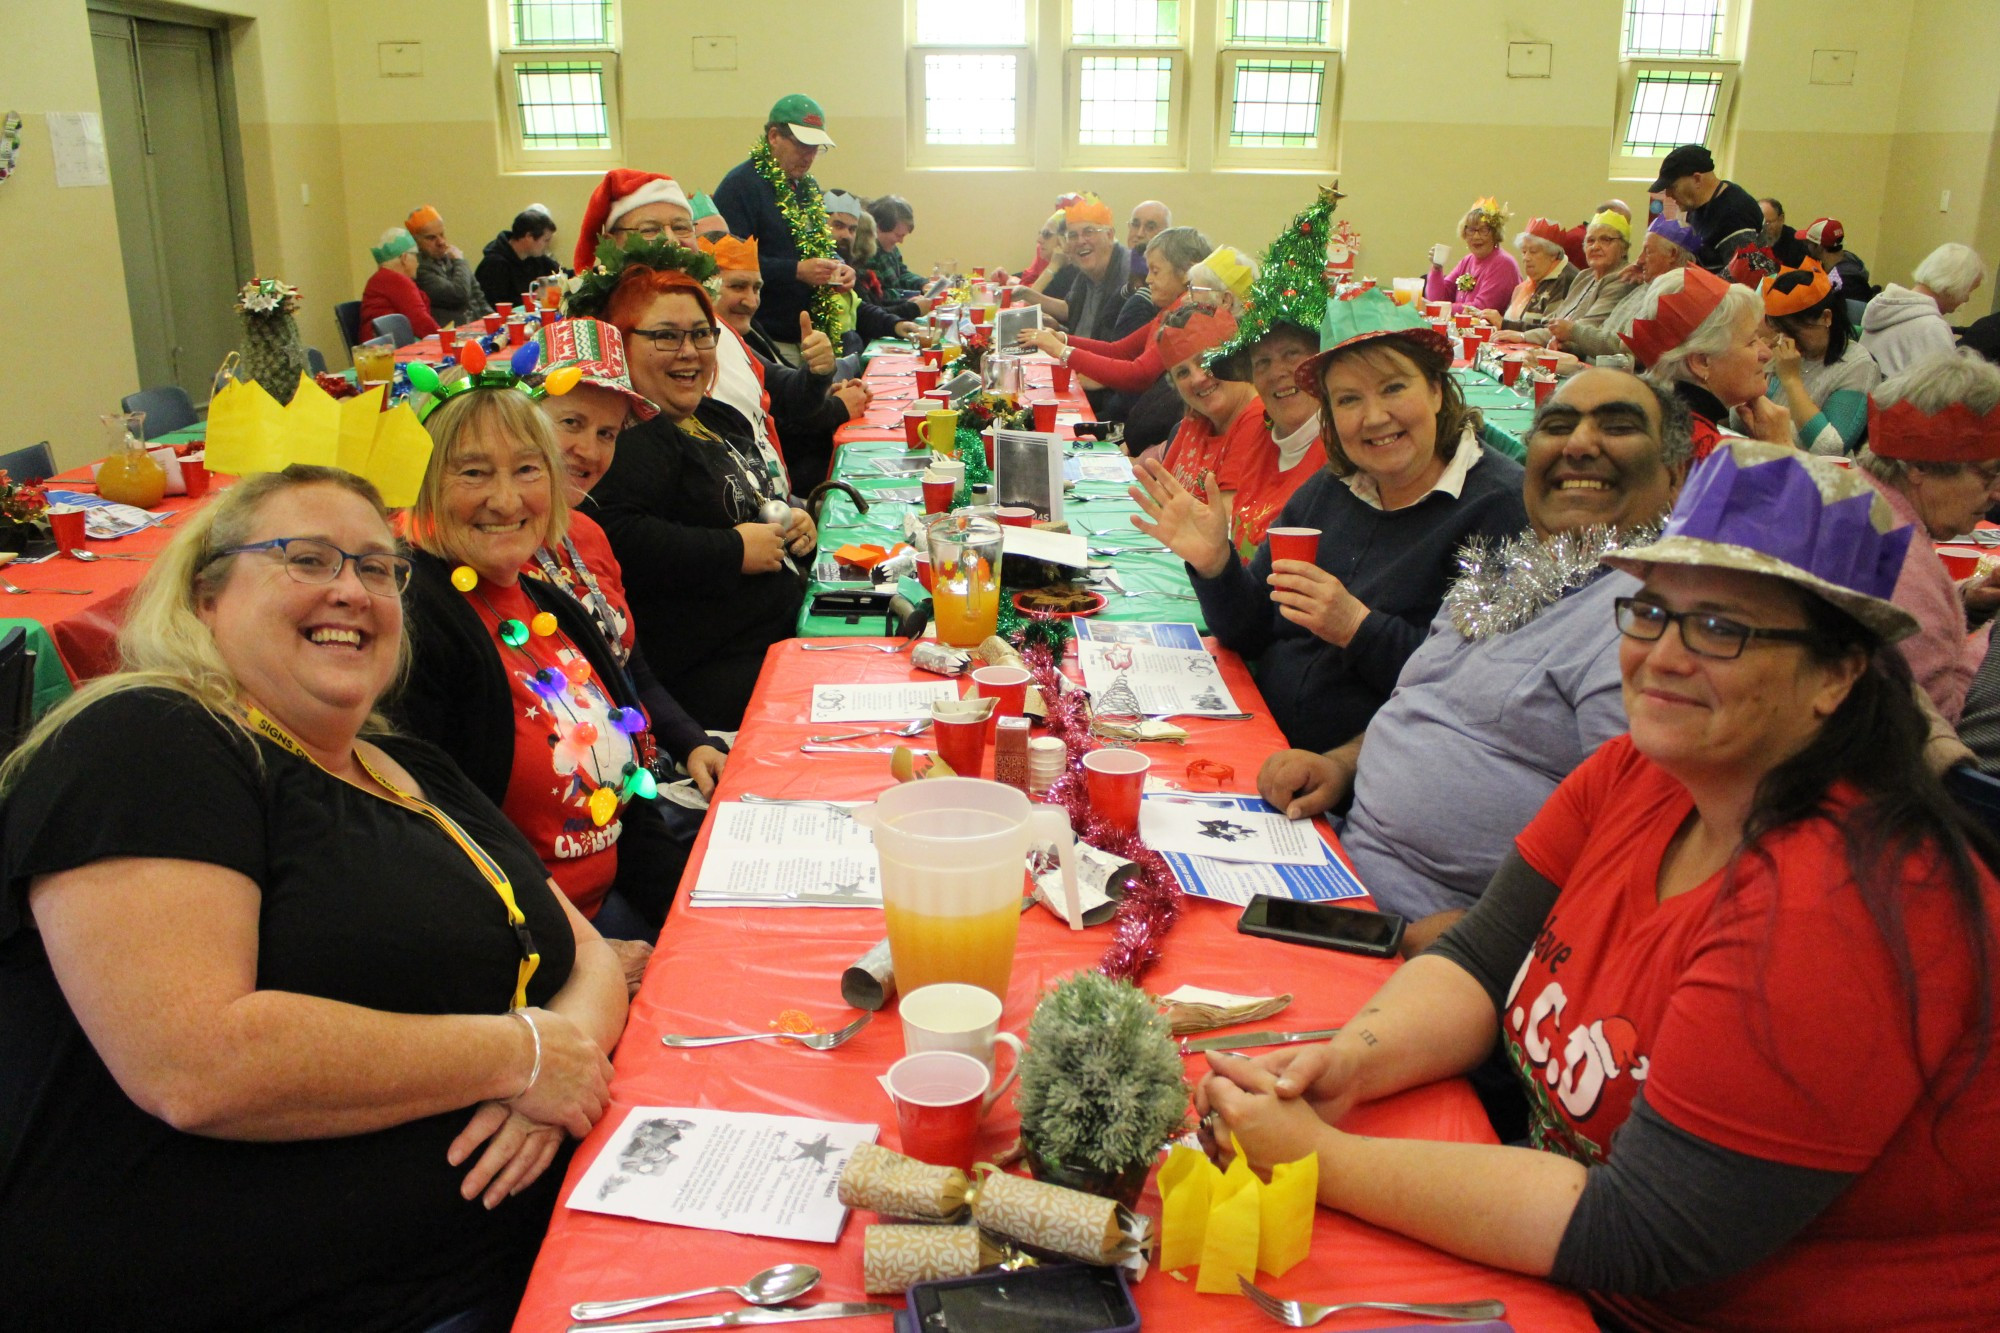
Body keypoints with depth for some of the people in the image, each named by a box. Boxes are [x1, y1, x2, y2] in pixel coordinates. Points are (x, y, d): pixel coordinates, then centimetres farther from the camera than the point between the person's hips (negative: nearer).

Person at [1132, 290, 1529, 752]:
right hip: (1271, 754, 6)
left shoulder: (1499, 506, -10)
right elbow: (1253, 635, 12)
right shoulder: (1329, 489, 11)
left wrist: (1358, 628, -20)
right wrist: (1214, 564, -6)